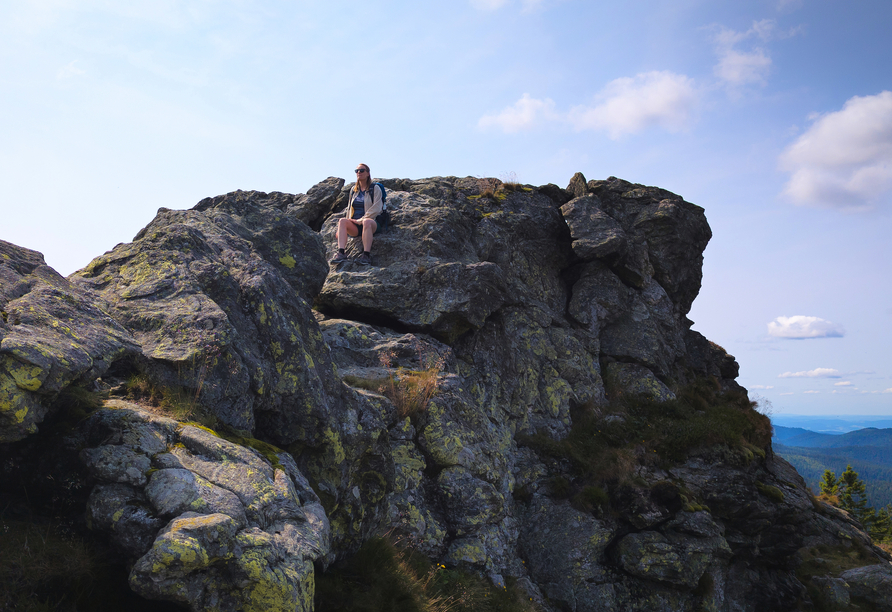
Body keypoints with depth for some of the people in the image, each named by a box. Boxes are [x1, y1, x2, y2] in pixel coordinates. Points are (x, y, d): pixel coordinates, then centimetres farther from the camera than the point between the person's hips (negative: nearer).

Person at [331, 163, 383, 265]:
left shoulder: (375, 188, 4)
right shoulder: (354, 190, 21)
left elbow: (376, 209, -6)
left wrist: (361, 220, -14)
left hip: (371, 223, -4)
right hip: (354, 226, 4)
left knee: (366, 222, -40)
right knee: (342, 220, -28)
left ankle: (366, 255, -43)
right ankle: (341, 253, -41)